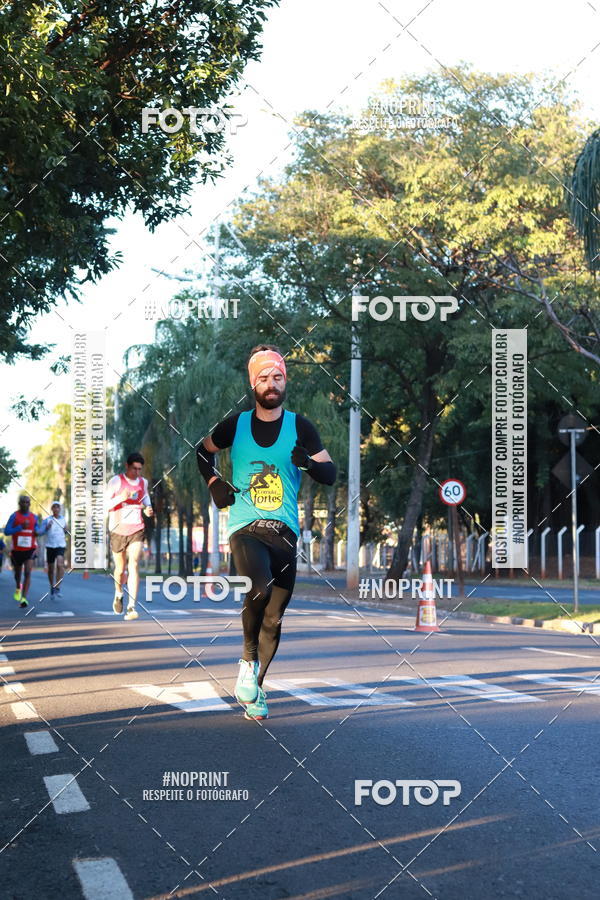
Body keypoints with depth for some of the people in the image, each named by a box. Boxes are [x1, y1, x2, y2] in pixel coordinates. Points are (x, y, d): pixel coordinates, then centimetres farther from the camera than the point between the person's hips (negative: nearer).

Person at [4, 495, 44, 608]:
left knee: (27, 573, -17)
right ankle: (18, 588, 51)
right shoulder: (14, 516, -5)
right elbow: (6, 531, -12)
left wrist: (38, 531, -6)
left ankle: (24, 598, -23)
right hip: (17, 549, 0)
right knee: (18, 572, 17)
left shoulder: (34, 517, 4)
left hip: (30, 549, 0)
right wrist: (21, 527, -22)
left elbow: (39, 530, 19)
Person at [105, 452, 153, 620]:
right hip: (118, 530, -2)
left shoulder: (143, 482, 8)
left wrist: (148, 508, 5)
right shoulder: (116, 481, -5)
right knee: (120, 569, 10)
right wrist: (122, 497, -25)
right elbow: (105, 505, -8)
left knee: (134, 565, -15)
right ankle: (118, 595, 42)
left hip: (137, 531, 2)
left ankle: (131, 607, -21)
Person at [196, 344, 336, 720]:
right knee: (259, 589, -30)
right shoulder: (236, 424, 6)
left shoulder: (300, 427, 5)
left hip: (285, 531, 2)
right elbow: (203, 452, 24)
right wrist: (214, 483, 7)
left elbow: (331, 475, 4)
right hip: (245, 527, -2)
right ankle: (248, 660, -6)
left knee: (274, 618, 5)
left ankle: (254, 689, 23)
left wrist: (309, 462, -17)